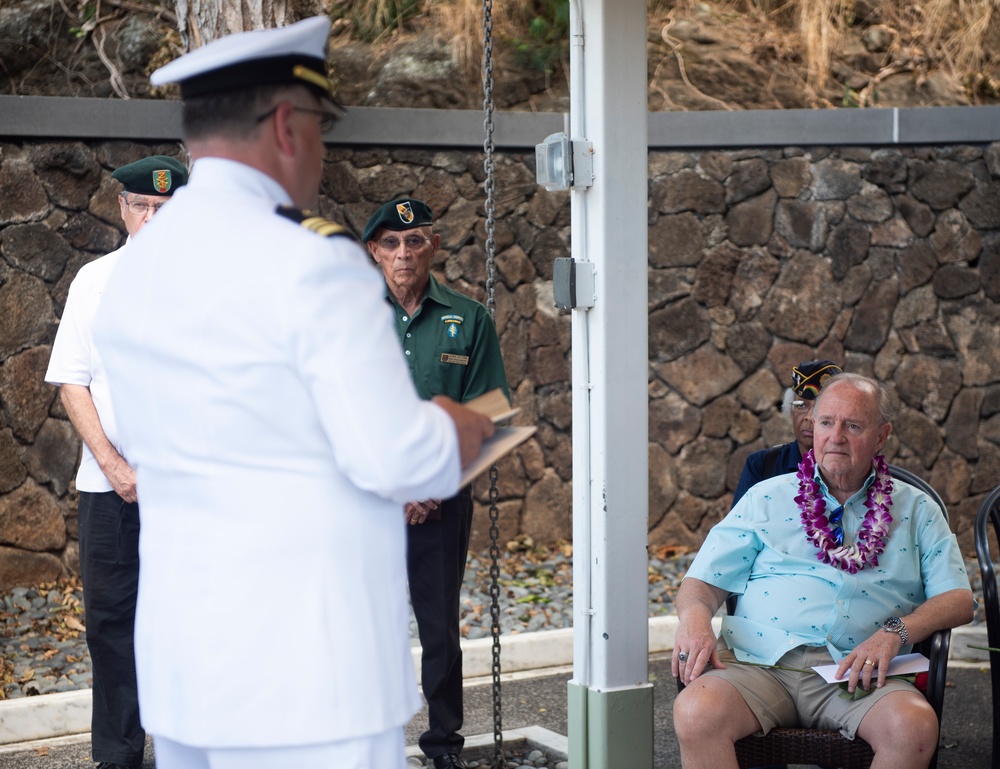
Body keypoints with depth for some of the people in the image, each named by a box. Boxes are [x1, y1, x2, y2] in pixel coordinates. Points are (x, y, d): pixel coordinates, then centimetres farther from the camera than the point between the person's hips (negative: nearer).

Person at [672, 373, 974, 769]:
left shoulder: (915, 510, 18)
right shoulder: (767, 497, 19)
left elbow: (958, 599, 10)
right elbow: (703, 581, 15)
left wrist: (895, 631, -10)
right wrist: (694, 617, -10)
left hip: (856, 674, 0)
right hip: (760, 662, 0)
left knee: (915, 726, -33)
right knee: (696, 713, -33)